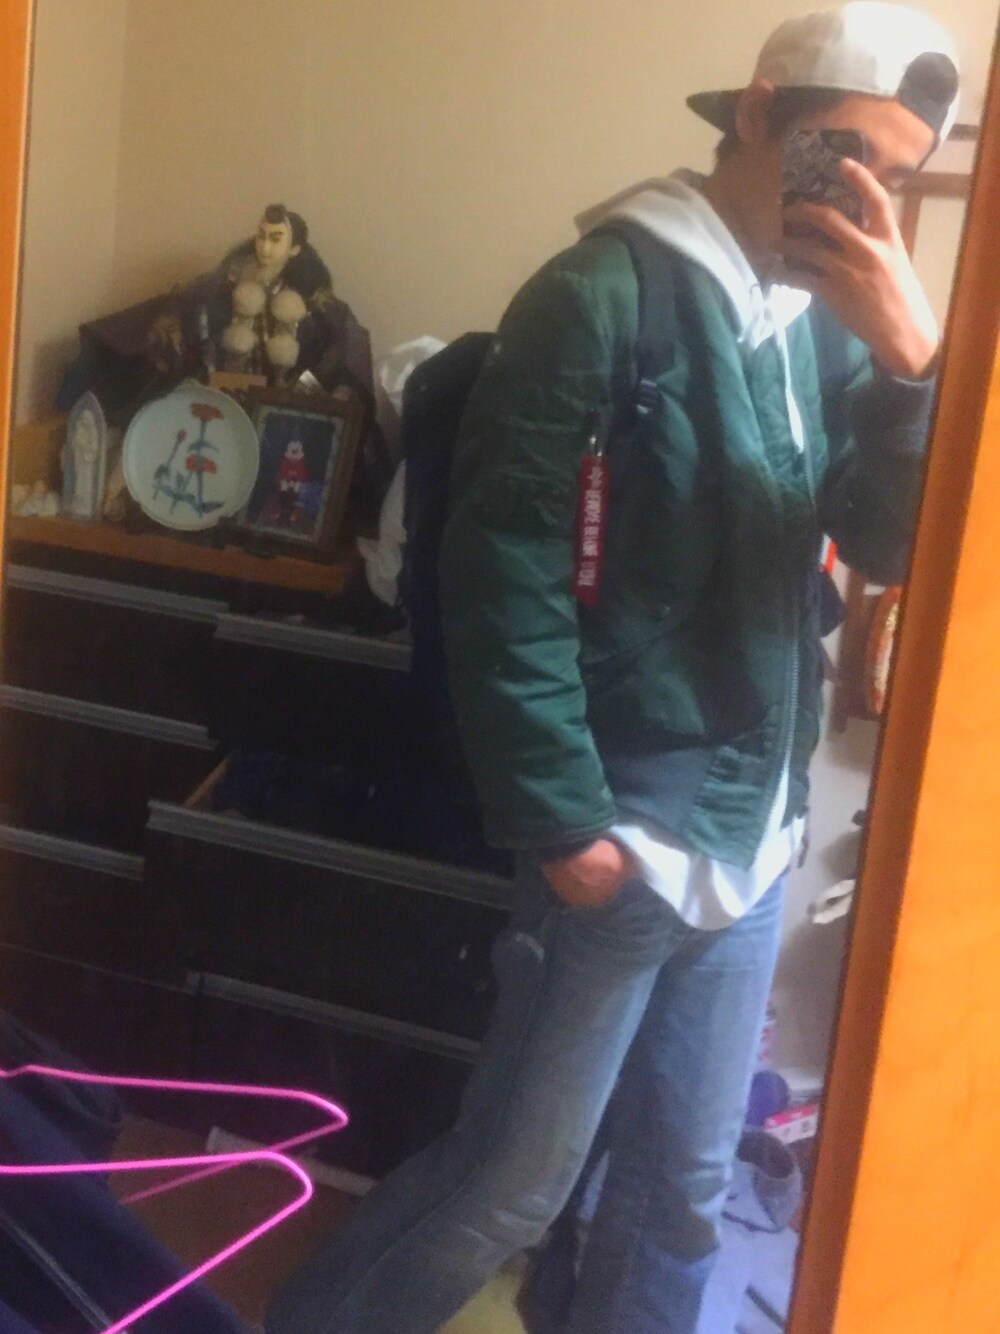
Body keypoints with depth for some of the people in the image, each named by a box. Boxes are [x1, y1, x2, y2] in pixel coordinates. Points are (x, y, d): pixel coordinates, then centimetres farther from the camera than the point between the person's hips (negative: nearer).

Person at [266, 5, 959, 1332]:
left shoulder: (827, 324, 7)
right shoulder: (609, 292, -11)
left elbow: (892, 552, 1)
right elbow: (503, 571, -14)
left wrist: (912, 361, -15)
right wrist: (559, 816, -14)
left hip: (758, 836, 6)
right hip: (624, 831, -6)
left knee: (683, 1185, 18)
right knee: (512, 1183, 5)